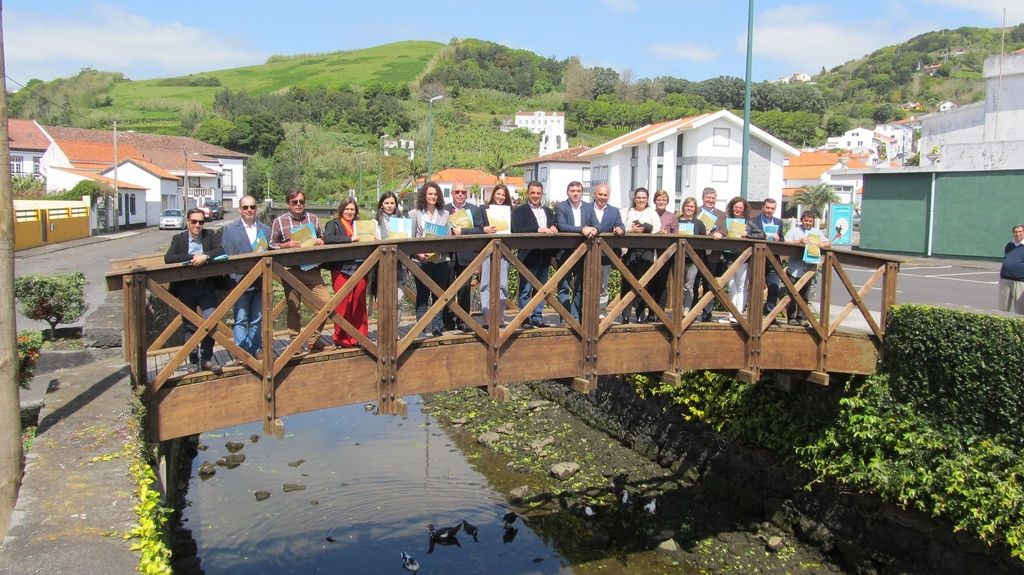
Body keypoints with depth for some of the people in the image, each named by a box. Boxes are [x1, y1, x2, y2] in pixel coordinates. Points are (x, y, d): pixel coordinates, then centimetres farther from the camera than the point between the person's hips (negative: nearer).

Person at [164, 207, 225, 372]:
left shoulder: (210, 235, 5)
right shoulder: (178, 239, 1)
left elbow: (221, 250, -10)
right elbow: (168, 258, -12)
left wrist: (205, 256, -28)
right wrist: (192, 257, -21)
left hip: (206, 286, 0)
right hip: (185, 288, 0)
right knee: (189, 326, 8)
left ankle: (206, 359, 6)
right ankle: (193, 361, 21)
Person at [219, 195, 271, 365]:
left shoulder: (266, 229, 12)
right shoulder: (229, 229, 4)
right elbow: (226, 256, -2)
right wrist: (236, 277, -11)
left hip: (260, 282, 3)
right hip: (241, 281, -3)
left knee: (256, 320, 10)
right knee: (241, 320, -1)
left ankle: (255, 351, 17)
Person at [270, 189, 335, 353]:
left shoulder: (313, 218, 13)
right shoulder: (279, 221, 3)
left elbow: (322, 239, 24)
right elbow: (271, 245, 5)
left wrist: (320, 241, 1)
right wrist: (286, 245, -12)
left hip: (312, 270, 3)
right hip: (291, 270, -3)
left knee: (326, 303, -2)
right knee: (293, 308, 5)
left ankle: (314, 341, 13)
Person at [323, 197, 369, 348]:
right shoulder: (334, 224, 4)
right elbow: (327, 239, -15)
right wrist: (350, 239, -18)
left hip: (359, 270, 4)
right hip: (342, 270, -4)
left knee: (359, 304, 3)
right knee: (343, 305, -5)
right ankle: (343, 338, 3)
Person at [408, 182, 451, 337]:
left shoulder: (444, 214, 11)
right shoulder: (414, 214, 3)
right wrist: (418, 254, -13)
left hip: (441, 259, 2)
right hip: (422, 260, -2)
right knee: (423, 295, 0)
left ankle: (437, 327, 14)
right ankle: (423, 328, 5)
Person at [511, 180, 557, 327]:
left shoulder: (548, 211, 18)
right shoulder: (519, 211, 0)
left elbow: (554, 228, 16)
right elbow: (516, 230, -14)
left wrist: (554, 230, -8)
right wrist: (537, 230, -22)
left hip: (544, 254, 6)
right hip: (528, 255, -6)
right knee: (525, 289, -2)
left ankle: (537, 317, 18)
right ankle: (525, 318, 4)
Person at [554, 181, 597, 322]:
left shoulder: (589, 207, 10)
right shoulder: (560, 207, -3)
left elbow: (596, 225, 2)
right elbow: (561, 226, -18)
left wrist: (593, 230, -23)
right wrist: (581, 229, -29)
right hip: (564, 252, -4)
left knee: (580, 287, 8)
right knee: (564, 287, 0)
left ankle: (576, 316, 17)